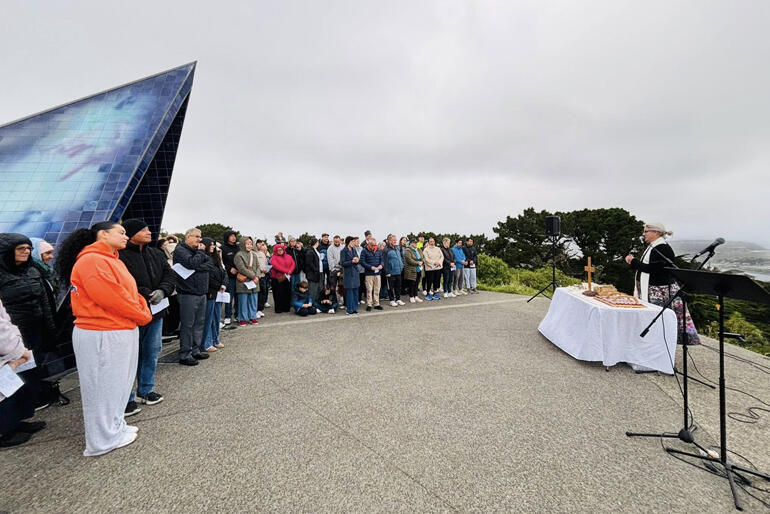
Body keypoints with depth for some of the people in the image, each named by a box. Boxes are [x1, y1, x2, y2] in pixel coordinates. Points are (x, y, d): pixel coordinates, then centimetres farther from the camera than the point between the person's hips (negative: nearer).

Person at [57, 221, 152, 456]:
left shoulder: (112, 260, 14)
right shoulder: (91, 261, -17)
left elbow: (131, 292, 14)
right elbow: (112, 298, -23)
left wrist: (144, 311, -3)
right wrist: (142, 316, -11)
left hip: (123, 332, 9)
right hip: (103, 336, -9)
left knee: (117, 384, 20)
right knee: (103, 387, 5)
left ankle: (115, 427, 35)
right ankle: (104, 440, 20)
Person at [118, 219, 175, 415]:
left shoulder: (155, 254, 8)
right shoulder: (120, 256, -15)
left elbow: (169, 274, 7)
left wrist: (162, 291, -11)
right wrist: (145, 295, -20)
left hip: (155, 312, 7)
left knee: (152, 352, 17)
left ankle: (145, 390, 34)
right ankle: (126, 398, 21)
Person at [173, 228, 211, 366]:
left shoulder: (197, 250, 16)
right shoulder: (180, 250, -7)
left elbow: (207, 265, 7)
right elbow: (192, 263, -22)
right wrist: (200, 252, -8)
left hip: (201, 292, 8)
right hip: (188, 294, -8)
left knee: (200, 322, 13)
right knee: (187, 325, -1)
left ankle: (195, 350, 25)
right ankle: (184, 355, 8)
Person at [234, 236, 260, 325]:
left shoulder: (254, 254, 12)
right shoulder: (239, 255, -7)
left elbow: (258, 267, 10)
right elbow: (242, 269, -14)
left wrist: (257, 276, -7)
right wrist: (253, 276, -14)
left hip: (254, 281, 5)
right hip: (243, 282, -5)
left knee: (253, 300, 10)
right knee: (243, 301, 2)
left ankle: (252, 317, 22)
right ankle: (242, 319, 13)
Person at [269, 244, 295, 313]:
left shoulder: (288, 256, 14)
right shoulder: (274, 258, 0)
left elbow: (293, 264, 4)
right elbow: (276, 266, -15)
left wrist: (290, 271, -14)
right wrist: (286, 271, -20)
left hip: (287, 278, 4)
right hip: (277, 279, -4)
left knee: (287, 293, 7)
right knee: (278, 294, -2)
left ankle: (287, 308, 16)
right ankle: (278, 309, 5)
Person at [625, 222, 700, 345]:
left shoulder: (663, 248, -13)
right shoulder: (652, 247, 16)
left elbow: (652, 268, -22)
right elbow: (645, 266, 22)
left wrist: (634, 261, -13)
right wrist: (633, 262, 7)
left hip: (660, 292, -9)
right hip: (649, 292, 9)